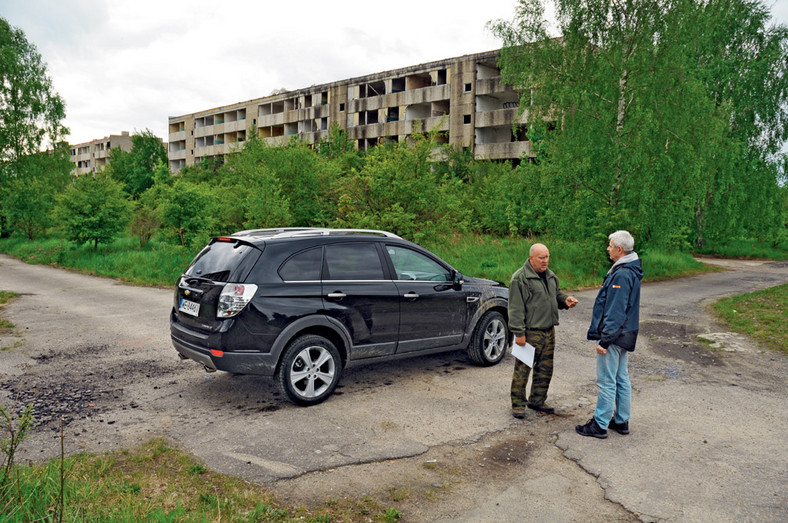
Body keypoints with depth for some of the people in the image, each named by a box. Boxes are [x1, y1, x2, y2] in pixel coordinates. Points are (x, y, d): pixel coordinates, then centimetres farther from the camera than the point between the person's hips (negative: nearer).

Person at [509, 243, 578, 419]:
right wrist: (519, 332, -18)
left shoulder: (550, 275, 13)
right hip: (529, 332, -8)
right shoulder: (520, 278, -13)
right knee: (522, 370, -2)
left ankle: (537, 401, 29)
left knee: (545, 369, 15)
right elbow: (516, 308, -15)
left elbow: (556, 295, 27)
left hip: (549, 332, 8)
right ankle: (518, 404, 11)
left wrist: (565, 300, 3)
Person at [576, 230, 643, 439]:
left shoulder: (622, 275, -22)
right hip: (624, 335, 11)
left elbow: (615, 312, -25)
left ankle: (600, 425, 6)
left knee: (606, 381, -2)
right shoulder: (631, 271, 12)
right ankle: (621, 421, 26)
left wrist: (604, 341, -22)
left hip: (614, 336, -11)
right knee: (621, 379, 16)